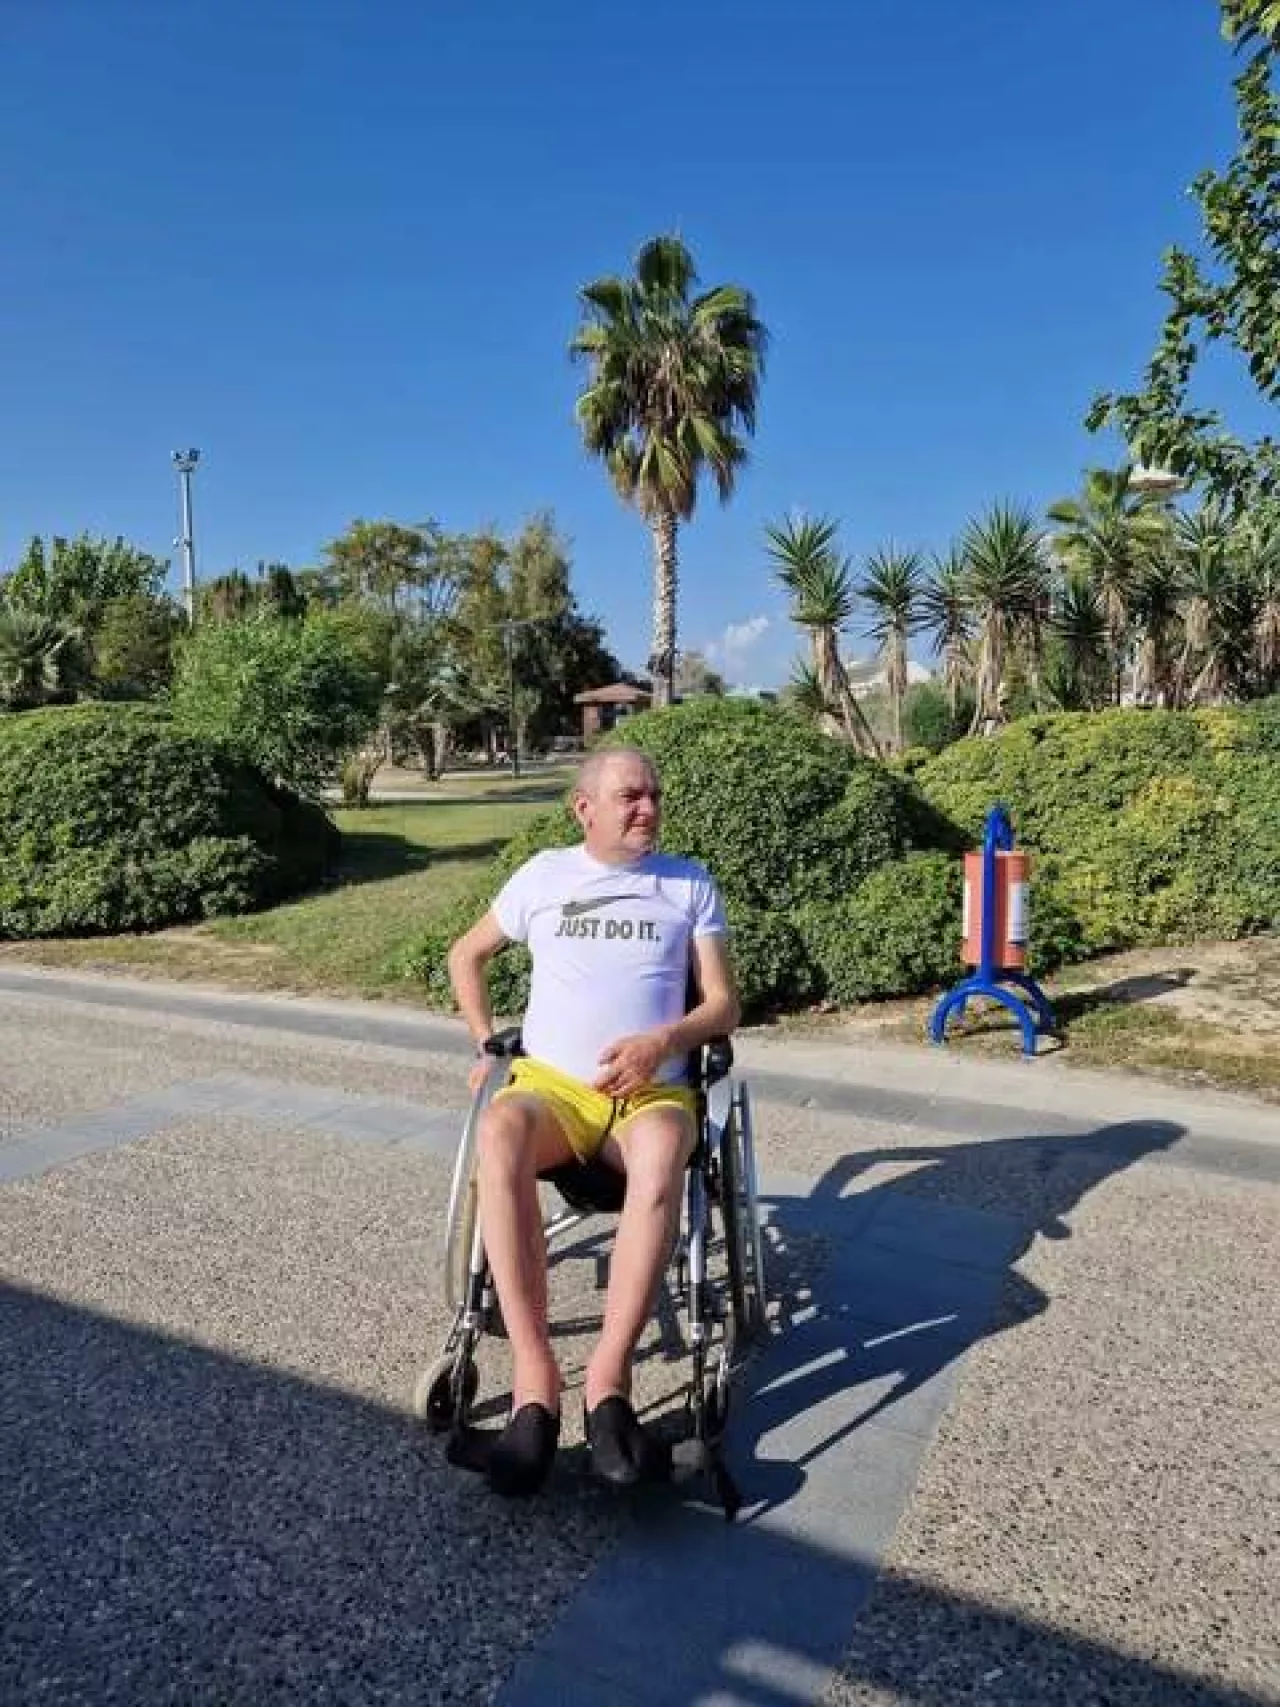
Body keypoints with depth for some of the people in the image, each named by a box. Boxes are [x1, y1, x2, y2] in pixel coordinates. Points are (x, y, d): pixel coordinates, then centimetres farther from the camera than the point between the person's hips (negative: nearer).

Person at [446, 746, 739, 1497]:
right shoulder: (544, 874, 12)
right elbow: (466, 955, 24)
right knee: (500, 1133, -36)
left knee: (663, 1153, -38)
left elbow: (724, 1005, 7)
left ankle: (610, 1377, -32)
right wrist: (487, 1046, 13)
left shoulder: (691, 885, 10)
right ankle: (535, 1375, -33)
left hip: (652, 1089, 0)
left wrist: (662, 1042, -13)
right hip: (550, 1083, 1)